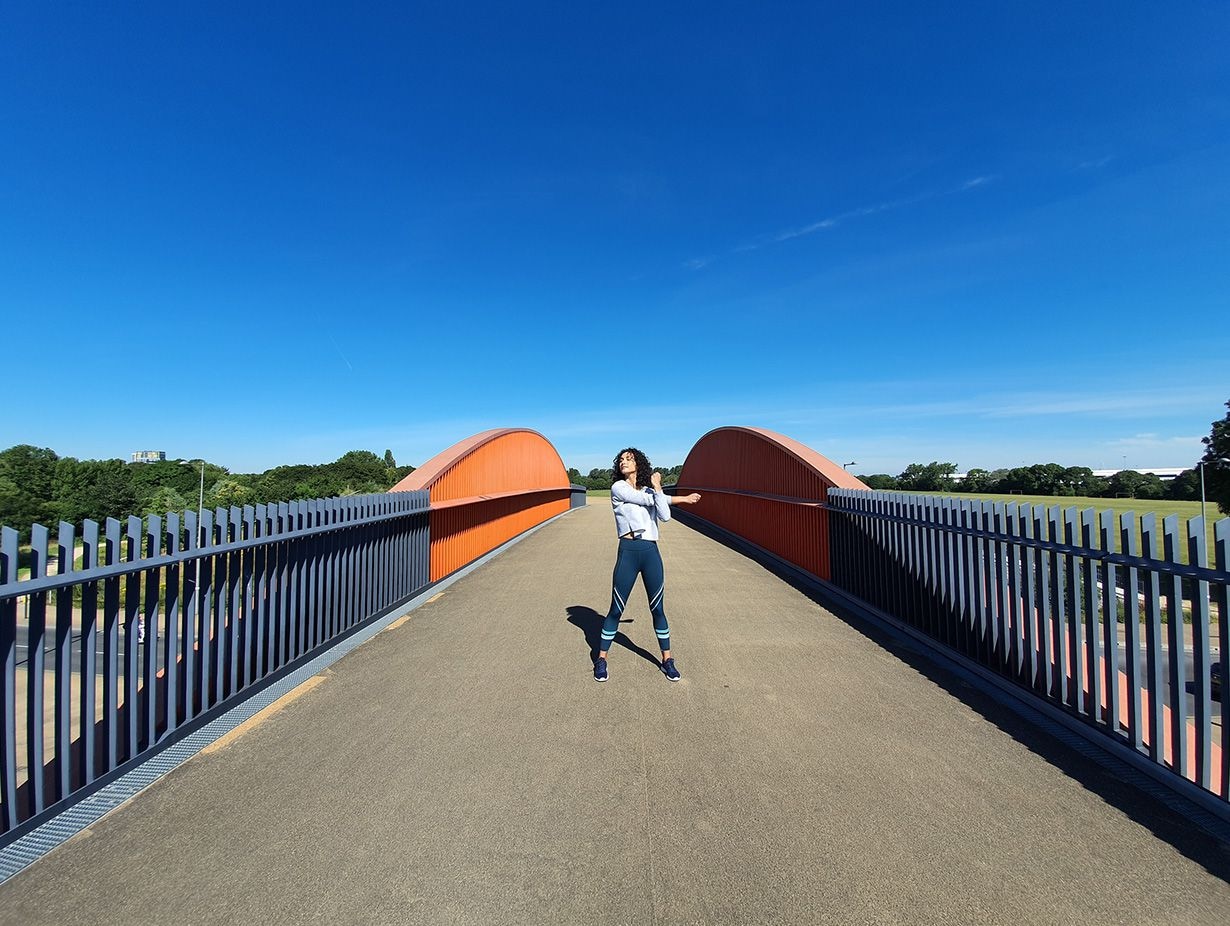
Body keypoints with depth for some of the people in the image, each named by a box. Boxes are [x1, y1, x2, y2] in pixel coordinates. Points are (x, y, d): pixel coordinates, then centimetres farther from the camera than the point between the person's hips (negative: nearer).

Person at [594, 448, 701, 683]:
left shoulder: (648, 490, 14)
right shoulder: (618, 487, 0)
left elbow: (665, 515, 0)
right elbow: (646, 500, -7)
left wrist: (656, 487, 2)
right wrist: (668, 493, 10)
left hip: (651, 552, 4)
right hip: (628, 552, -4)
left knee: (657, 609, 11)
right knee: (616, 609, 5)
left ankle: (667, 660, 26)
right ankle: (601, 658, 22)